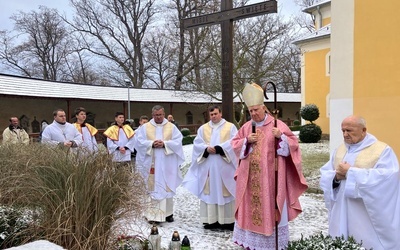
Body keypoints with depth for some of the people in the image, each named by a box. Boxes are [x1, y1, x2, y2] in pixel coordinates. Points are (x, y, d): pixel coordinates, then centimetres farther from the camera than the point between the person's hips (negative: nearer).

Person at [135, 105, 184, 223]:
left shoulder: (172, 127, 7)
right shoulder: (145, 127, 8)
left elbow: (177, 141, -2)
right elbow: (140, 142, -1)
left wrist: (164, 144, -16)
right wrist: (152, 144, -16)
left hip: (167, 164, 0)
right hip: (152, 163, 0)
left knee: (167, 187, 5)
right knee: (154, 188, 0)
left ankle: (168, 213, 16)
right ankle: (155, 214, 4)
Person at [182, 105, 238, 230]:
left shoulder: (230, 127, 5)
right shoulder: (203, 128, 14)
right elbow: (197, 143, 5)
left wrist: (218, 149, -16)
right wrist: (206, 149, -14)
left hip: (224, 167, -3)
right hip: (207, 166, 3)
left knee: (225, 192, -1)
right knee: (209, 192, 3)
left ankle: (227, 220, 6)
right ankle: (211, 220, 10)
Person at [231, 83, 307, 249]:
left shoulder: (278, 124, -4)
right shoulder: (246, 127, 8)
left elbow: (293, 144, -6)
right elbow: (235, 145, 10)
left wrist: (280, 137, -23)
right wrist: (246, 141, -8)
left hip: (270, 177, -4)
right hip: (250, 177, 4)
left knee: (270, 207, 2)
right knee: (250, 206, 9)